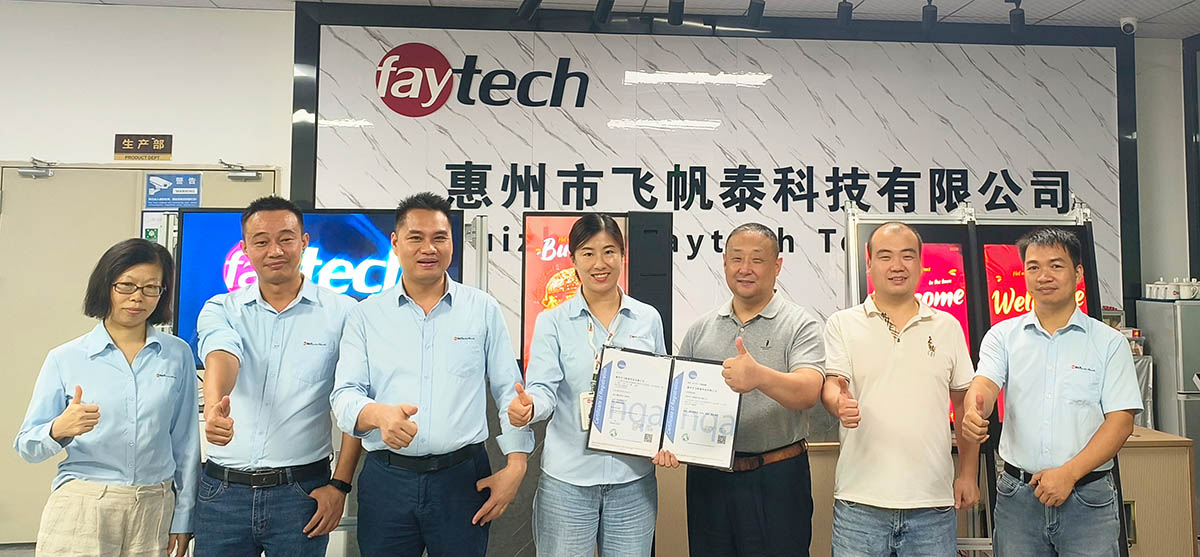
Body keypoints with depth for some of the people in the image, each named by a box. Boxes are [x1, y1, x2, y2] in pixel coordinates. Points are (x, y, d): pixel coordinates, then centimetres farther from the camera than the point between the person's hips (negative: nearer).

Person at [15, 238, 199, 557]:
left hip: (154, 509, 1)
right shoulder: (65, 359, 0)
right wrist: (59, 429, -21)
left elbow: (185, 443, 4)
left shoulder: (178, 355, 2)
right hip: (81, 509, -1)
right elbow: (27, 447, 0)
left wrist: (182, 518, 5)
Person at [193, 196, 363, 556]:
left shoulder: (341, 312, -1)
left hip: (301, 490, -1)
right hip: (222, 490, 2)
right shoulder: (221, 310, 5)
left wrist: (340, 485, -6)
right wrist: (215, 407, -38)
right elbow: (221, 357, -17)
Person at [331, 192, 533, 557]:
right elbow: (345, 395, -1)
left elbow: (509, 392, 5)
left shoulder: (484, 310, 4)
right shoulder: (366, 316, 5)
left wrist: (516, 465, -3)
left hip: (462, 479, 0)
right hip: (386, 479, 1)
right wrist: (379, 414, -23)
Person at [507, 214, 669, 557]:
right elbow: (544, 389, -10)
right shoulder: (552, 323, -1)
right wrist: (527, 406, -33)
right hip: (568, 479, -2)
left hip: (634, 478, 2)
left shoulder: (648, 319, 5)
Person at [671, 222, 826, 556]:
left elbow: (808, 393, -20)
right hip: (707, 476, 4)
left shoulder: (800, 326, -4)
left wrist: (760, 377, -39)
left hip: (776, 479, -3)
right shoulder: (700, 330, 9)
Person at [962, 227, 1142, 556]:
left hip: (1088, 497, -1)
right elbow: (985, 384, -11)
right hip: (1017, 495, 1)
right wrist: (974, 412, -35)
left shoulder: (1109, 342, 2)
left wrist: (1069, 473, -13)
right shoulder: (1003, 335, 5)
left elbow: (1121, 420, -3)